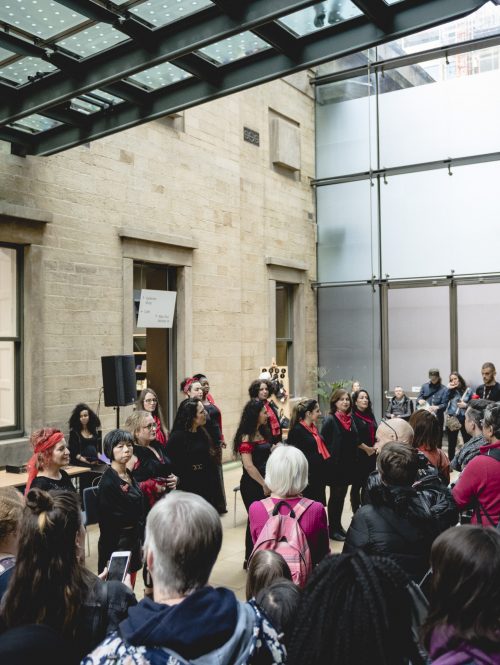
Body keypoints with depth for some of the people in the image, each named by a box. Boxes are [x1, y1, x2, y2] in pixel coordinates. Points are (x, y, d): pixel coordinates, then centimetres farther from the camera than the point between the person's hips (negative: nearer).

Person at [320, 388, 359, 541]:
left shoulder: (350, 419, 7)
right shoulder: (330, 420, -12)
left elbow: (354, 441, 14)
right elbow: (323, 442, -12)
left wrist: (354, 462, 10)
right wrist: (328, 460, -12)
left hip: (349, 464, 6)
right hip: (335, 465, -6)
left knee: (342, 495, 13)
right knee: (335, 496, 3)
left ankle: (338, 525, 26)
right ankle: (332, 529, 14)